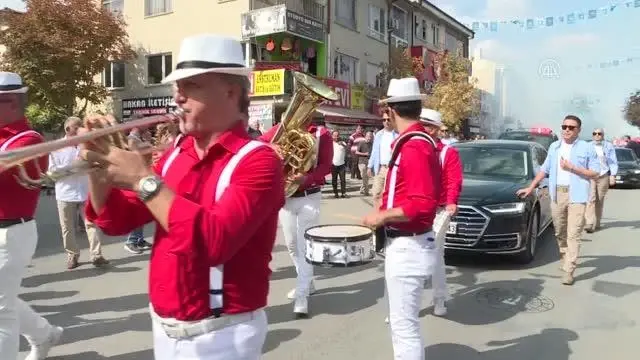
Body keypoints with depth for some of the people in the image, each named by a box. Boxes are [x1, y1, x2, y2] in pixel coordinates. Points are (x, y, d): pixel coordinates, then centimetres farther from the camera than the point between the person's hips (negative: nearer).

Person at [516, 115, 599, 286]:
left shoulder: (587, 148, -1)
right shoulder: (554, 147, 13)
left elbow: (595, 172, -3)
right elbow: (544, 169, 19)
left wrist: (572, 168, -14)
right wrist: (530, 188, 15)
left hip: (576, 195, -4)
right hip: (557, 194, 5)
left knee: (573, 235, -7)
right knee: (560, 232, 13)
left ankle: (568, 271, -6)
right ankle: (565, 259, 33)